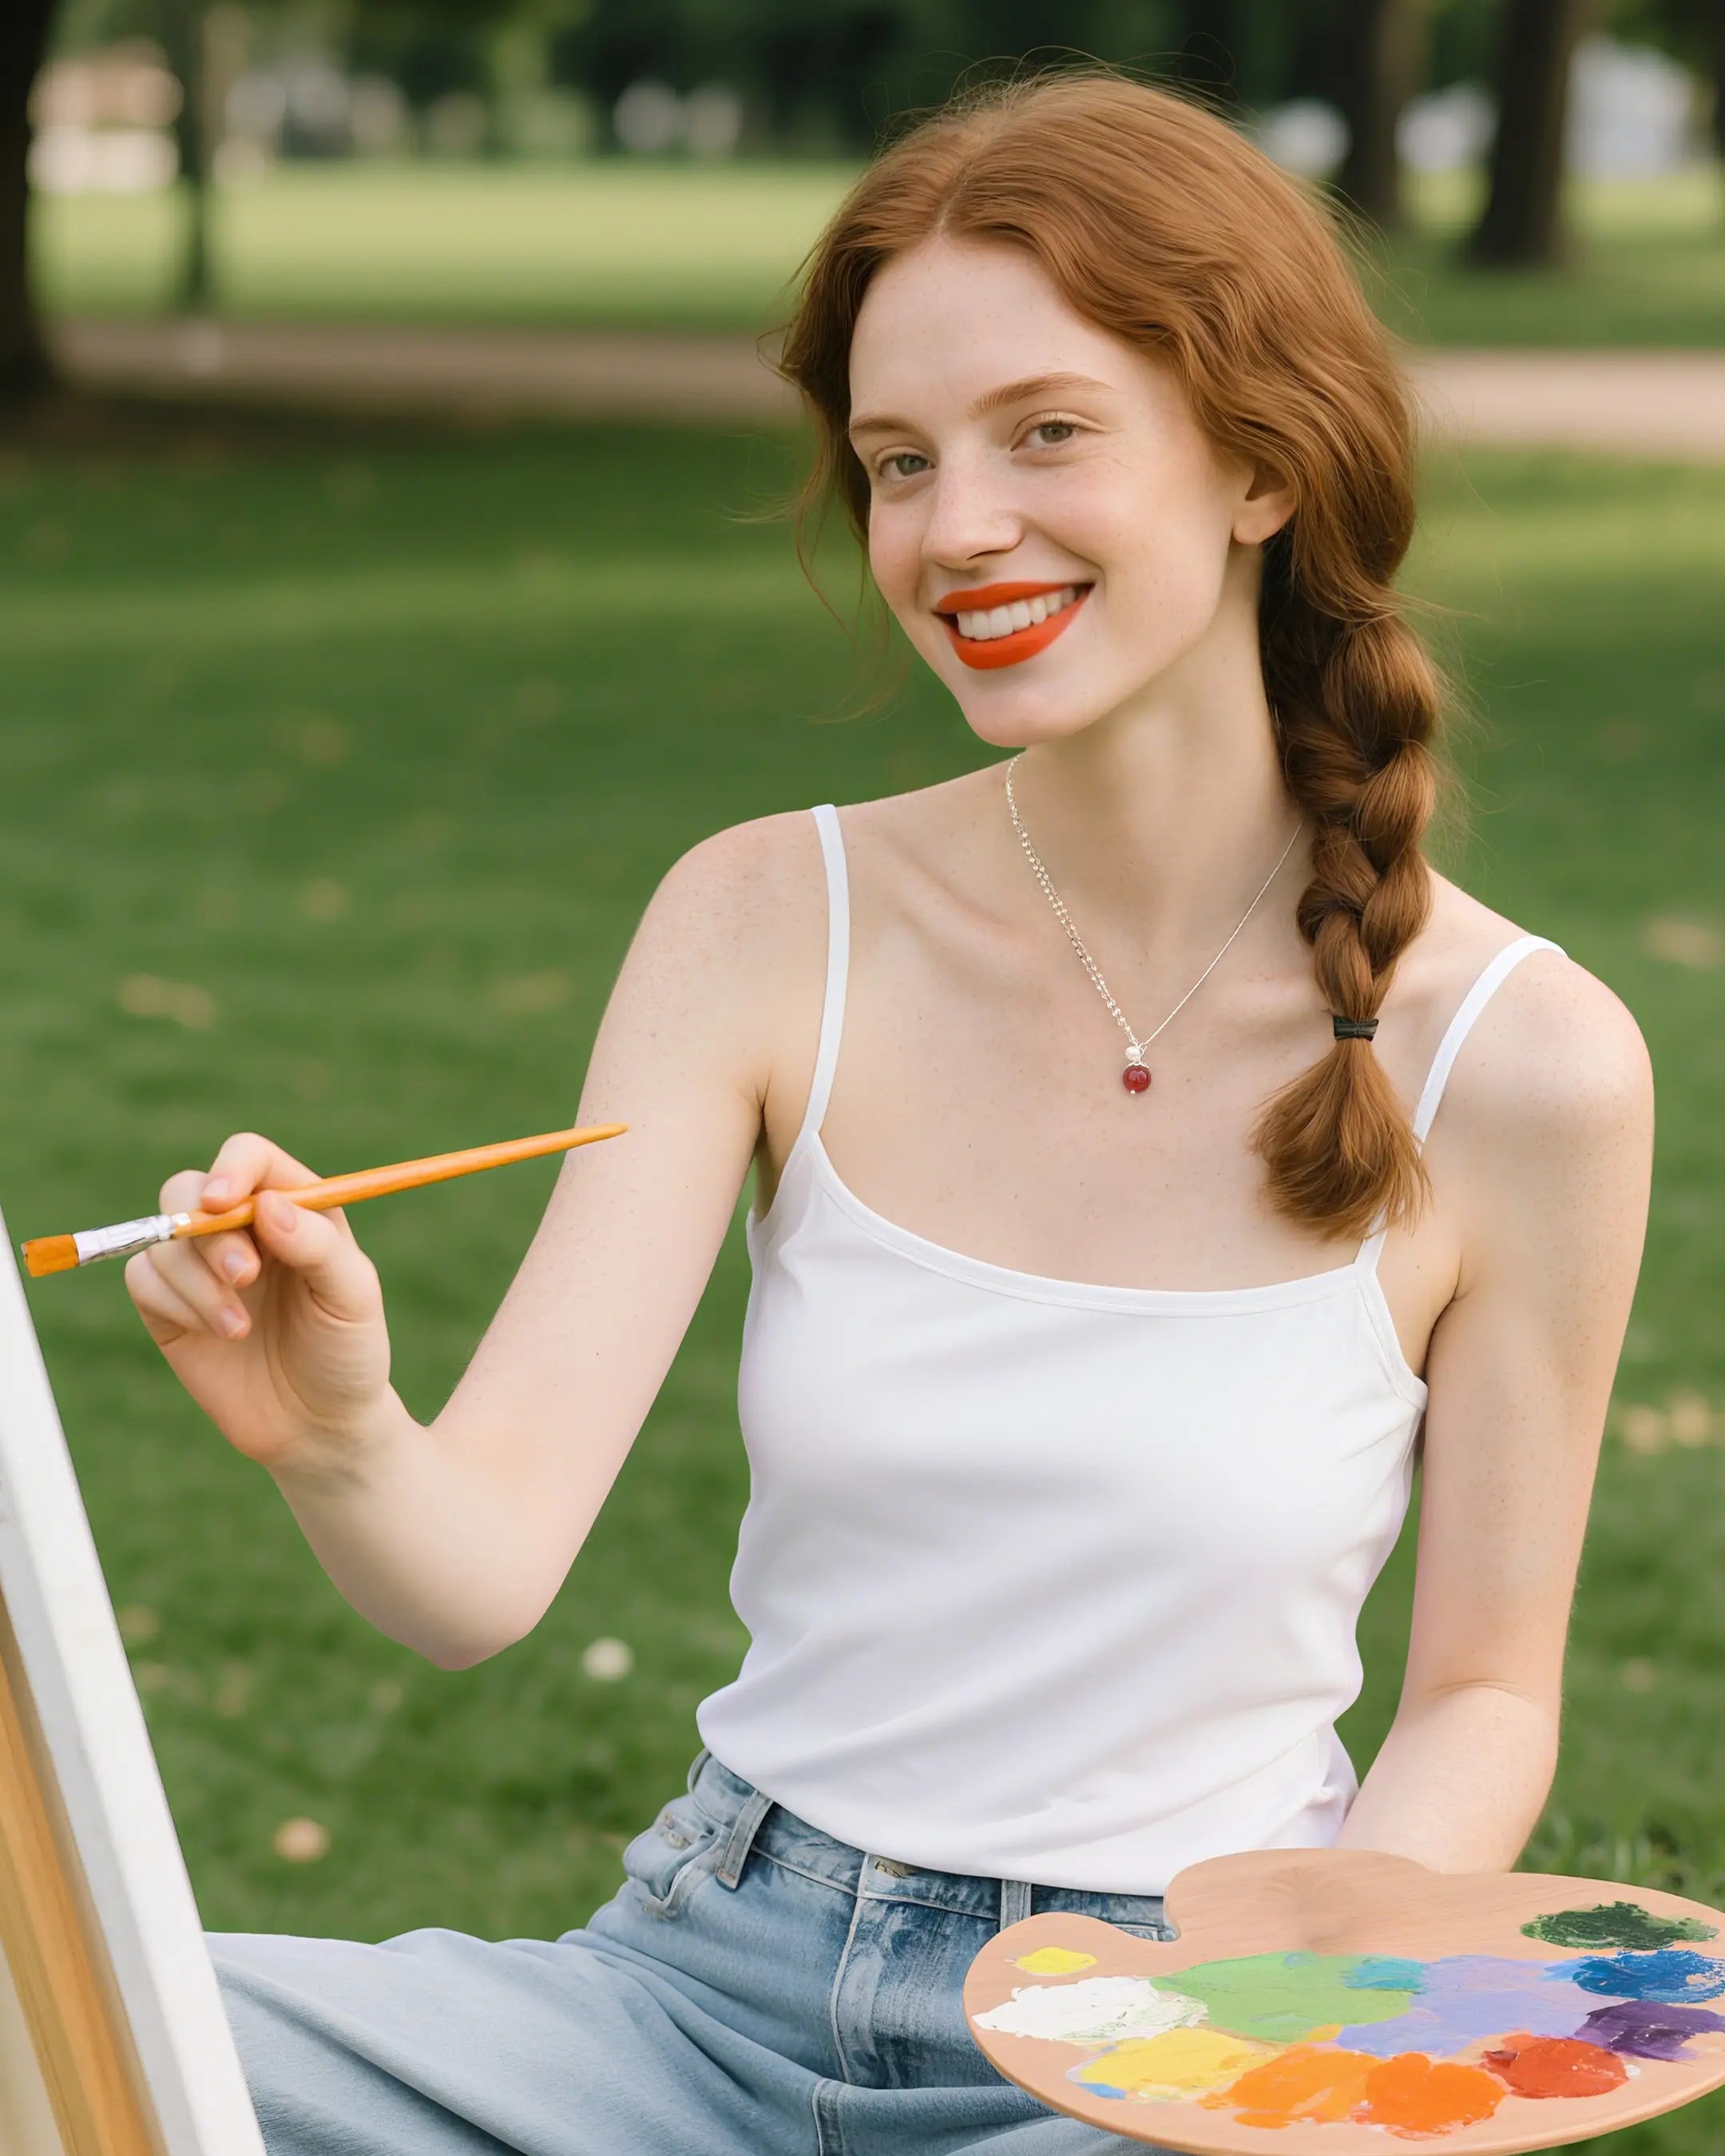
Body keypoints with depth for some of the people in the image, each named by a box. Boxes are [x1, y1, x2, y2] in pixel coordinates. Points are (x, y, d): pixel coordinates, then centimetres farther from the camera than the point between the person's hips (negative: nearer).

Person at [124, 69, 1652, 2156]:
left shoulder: (1520, 1066, -8)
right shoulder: (765, 927, -3)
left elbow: (1486, 1694, 4)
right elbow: (489, 1556, -11)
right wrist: (335, 1439, -32)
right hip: (711, 1982, 1)